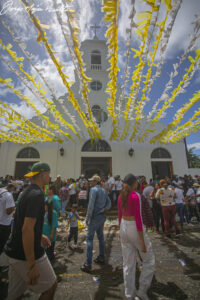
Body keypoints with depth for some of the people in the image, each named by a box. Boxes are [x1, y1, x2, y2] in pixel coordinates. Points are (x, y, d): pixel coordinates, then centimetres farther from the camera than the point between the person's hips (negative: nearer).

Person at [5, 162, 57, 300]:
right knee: (51, 285, 14)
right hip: (27, 255, -8)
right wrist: (32, 265, -23)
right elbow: (26, 229, -30)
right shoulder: (37, 194, -25)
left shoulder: (27, 192, 6)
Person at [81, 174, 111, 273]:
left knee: (89, 238, 1)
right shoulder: (104, 191, 8)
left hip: (95, 217, -8)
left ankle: (88, 264, 6)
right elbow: (109, 203, 10)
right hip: (102, 216, 8)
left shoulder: (93, 189, -16)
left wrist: (87, 217, -13)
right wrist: (104, 209, -3)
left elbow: (91, 205, -19)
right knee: (100, 236, 20)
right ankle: (101, 258, 34)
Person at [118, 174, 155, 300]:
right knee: (149, 260, 22)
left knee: (128, 264, 21)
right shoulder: (136, 196, -20)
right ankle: (142, 290, 30)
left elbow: (120, 216, 9)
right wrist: (142, 241, -12)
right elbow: (138, 219, -20)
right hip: (135, 229, -6)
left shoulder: (121, 196, 1)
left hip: (124, 227, 7)